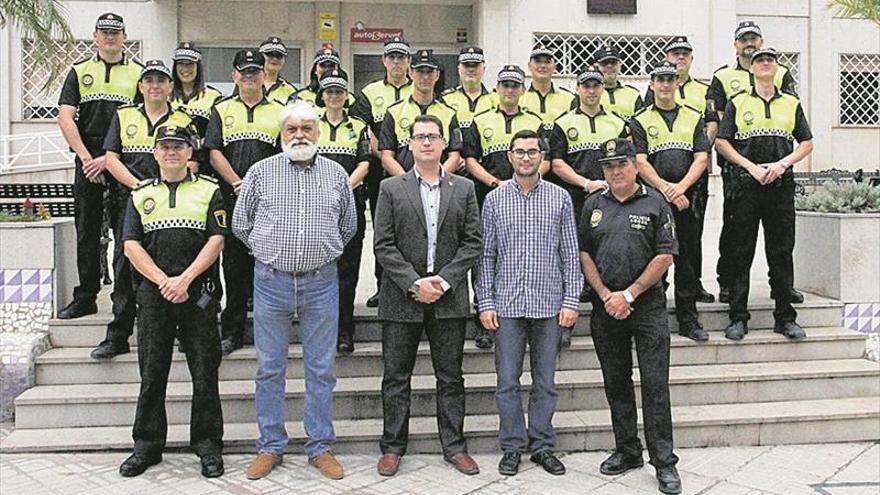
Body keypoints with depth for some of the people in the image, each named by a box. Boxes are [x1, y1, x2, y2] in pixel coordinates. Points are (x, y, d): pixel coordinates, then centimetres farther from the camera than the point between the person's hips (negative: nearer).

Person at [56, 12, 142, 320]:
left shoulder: (138, 73, 8)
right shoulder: (79, 72, 13)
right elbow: (65, 118, 3)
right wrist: (86, 157, -9)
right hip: (87, 162, 2)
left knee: (127, 232, -1)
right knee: (87, 233, 6)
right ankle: (85, 298, 15)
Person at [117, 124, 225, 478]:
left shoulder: (209, 190, 8)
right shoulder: (140, 194, 14)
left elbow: (216, 240, -2)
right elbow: (131, 245, 4)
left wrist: (185, 279, -12)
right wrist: (163, 281, -9)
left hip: (197, 291, -2)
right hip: (153, 291, 2)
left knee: (205, 372, 0)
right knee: (152, 372, 7)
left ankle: (208, 446, 11)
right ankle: (147, 446, 19)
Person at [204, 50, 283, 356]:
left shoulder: (279, 111, 11)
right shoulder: (221, 110, 12)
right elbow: (214, 153, 2)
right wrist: (239, 184, -10)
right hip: (232, 200, 0)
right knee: (234, 263, 3)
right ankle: (232, 331, 11)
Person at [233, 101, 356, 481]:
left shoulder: (336, 174, 6)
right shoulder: (260, 172, 2)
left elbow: (348, 226, 18)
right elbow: (240, 225, 10)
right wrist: (270, 251, 11)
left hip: (321, 282, 1)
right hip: (271, 281, 0)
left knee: (321, 369, 6)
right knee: (269, 369, 7)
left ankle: (321, 447, 17)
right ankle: (270, 447, 20)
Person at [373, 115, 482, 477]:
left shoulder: (464, 189, 8)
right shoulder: (391, 189, 4)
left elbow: (473, 242, 3)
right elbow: (383, 245, -3)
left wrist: (444, 280, -9)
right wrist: (414, 284, -12)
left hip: (449, 297, 1)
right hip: (402, 298, -1)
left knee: (450, 377, 9)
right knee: (396, 377, 7)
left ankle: (454, 446, 20)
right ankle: (392, 447, 19)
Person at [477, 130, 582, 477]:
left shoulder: (560, 198, 4)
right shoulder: (494, 200, 4)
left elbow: (570, 254, 4)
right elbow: (487, 255, 5)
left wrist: (571, 301, -2)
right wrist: (485, 302, -1)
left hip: (549, 304, 0)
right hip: (507, 304, 0)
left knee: (545, 381, 8)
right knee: (507, 381, 4)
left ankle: (542, 445, 21)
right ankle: (512, 447, 17)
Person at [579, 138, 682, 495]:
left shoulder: (655, 203, 1)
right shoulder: (593, 206, 10)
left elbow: (665, 255, -4)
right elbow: (584, 253, 9)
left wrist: (629, 294, -9)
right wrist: (605, 295, -4)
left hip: (647, 305, -3)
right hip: (605, 308, 4)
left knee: (655, 384, -4)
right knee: (616, 383, 10)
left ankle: (664, 461, 3)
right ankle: (627, 451, 23)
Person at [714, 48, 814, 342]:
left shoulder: (792, 104, 14)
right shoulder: (737, 103, 8)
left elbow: (807, 143, 12)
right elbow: (721, 142, 2)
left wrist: (782, 164, -6)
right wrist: (752, 167, -9)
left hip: (781, 185, 2)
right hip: (746, 185, -1)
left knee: (782, 253, 4)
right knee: (741, 253, 0)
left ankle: (785, 317, 13)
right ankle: (738, 318, 6)